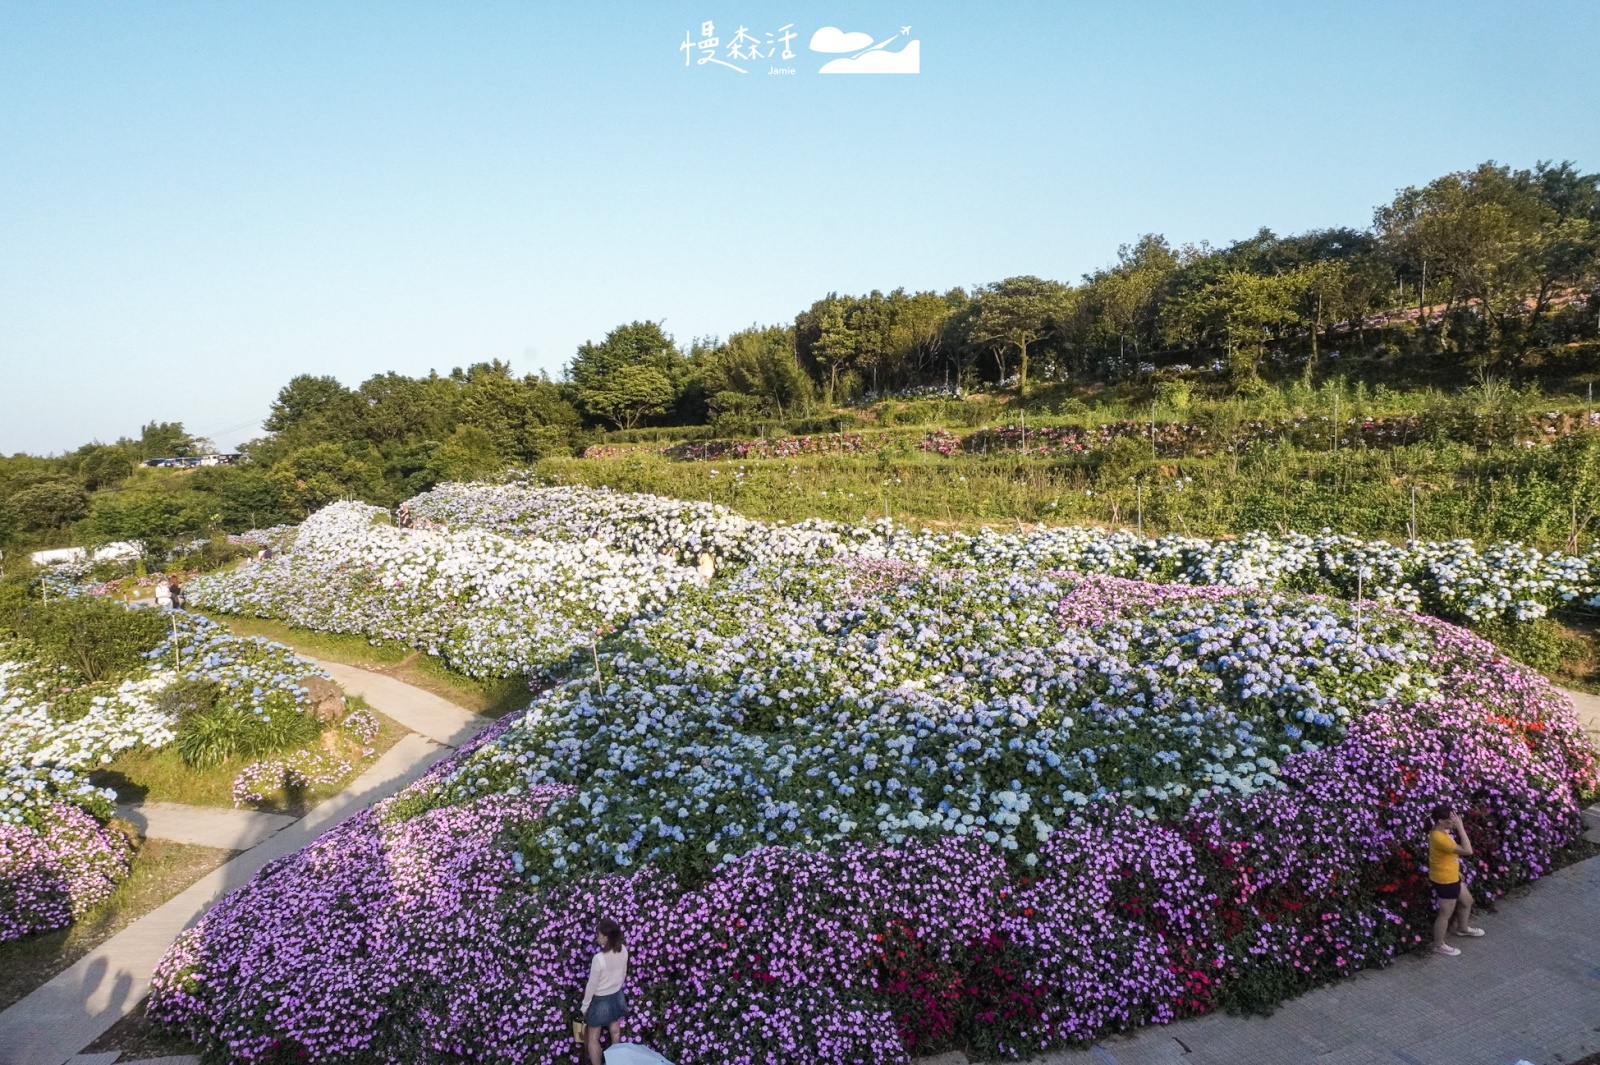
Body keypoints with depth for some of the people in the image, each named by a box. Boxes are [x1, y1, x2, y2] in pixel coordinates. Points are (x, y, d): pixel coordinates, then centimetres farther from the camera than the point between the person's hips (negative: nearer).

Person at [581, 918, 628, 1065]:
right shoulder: (623, 950, -16)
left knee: (593, 1038, 16)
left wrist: (585, 1006, -6)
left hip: (600, 1000, -6)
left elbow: (592, 985, -21)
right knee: (615, 1032, 25)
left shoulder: (599, 958, -34)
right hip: (616, 996, 6)